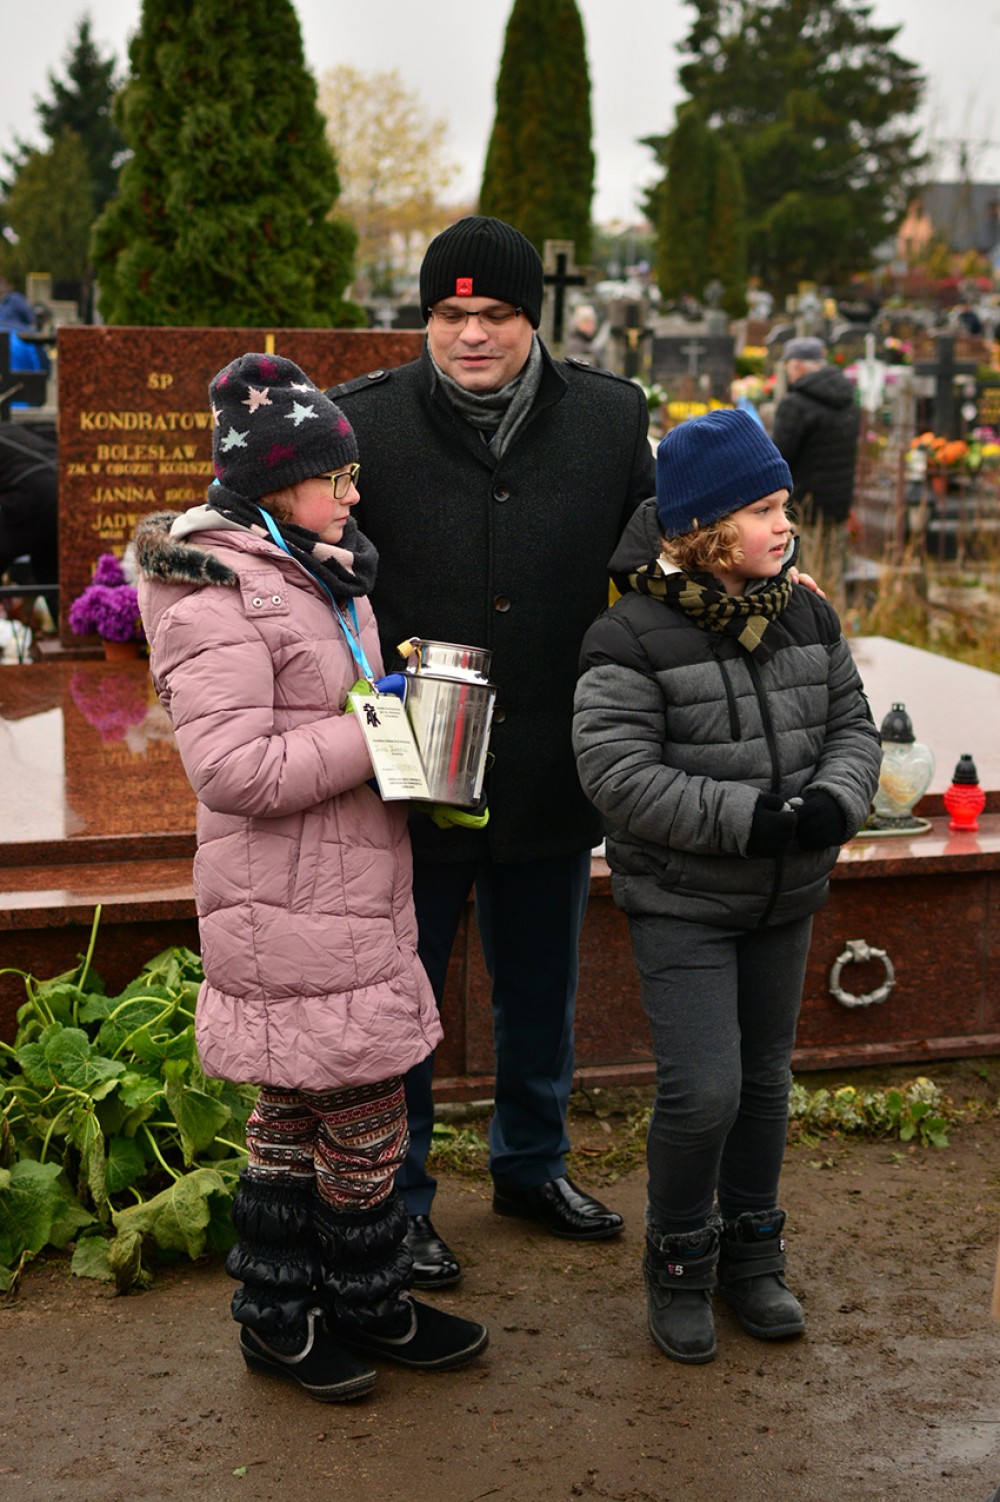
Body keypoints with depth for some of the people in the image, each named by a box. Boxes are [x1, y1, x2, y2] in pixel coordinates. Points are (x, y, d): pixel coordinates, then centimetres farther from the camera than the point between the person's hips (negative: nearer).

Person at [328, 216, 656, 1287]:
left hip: (551, 775, 3)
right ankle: (398, 1200, 31)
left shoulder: (609, 418, -1)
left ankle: (532, 1164, 44)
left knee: (542, 992, 21)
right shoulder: (363, 424, -10)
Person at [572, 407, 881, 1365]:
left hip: (785, 898, 6)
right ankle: (679, 1263, 15)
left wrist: (835, 799, -13)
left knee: (765, 1077, 16)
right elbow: (616, 770, -21)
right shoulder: (632, 638, -16)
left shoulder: (806, 617, 2)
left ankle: (751, 1252, 34)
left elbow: (851, 723, 9)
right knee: (703, 1090, -10)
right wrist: (748, 816, -26)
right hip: (681, 903, -6)